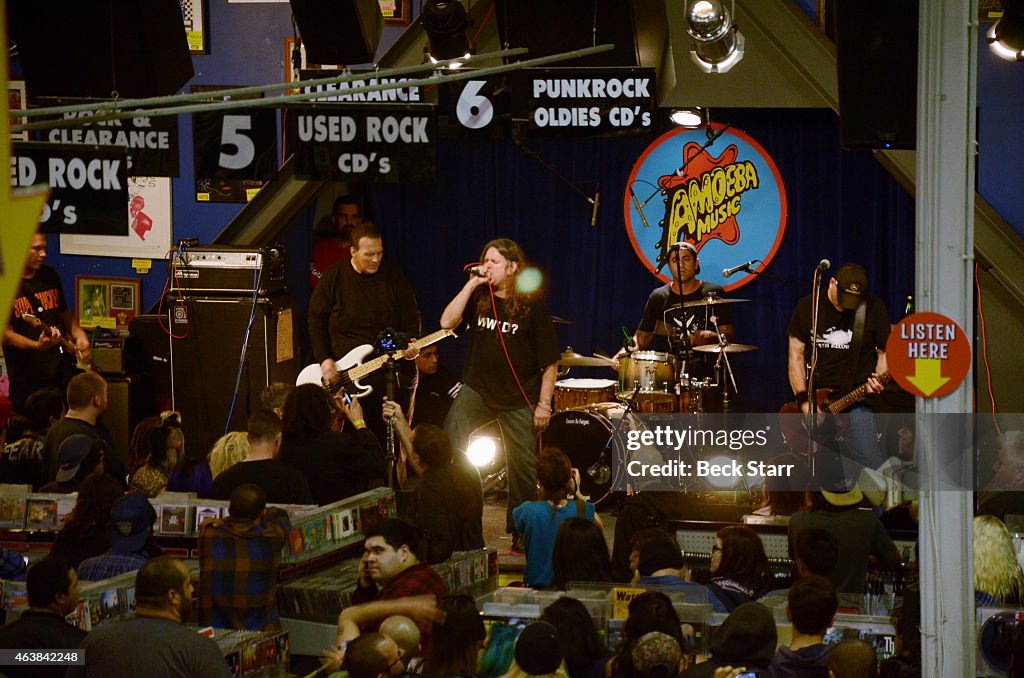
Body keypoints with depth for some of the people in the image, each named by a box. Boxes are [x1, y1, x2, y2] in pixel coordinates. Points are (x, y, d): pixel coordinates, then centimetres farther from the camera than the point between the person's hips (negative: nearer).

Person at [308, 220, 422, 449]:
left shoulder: (394, 278, 6)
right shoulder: (333, 278, 2)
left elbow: (412, 319, 11)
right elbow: (317, 321, 5)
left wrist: (410, 343, -10)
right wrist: (324, 360, -6)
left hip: (390, 375, 1)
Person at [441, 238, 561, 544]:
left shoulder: (532, 305, -7)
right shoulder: (477, 298, 4)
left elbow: (549, 361, -5)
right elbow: (447, 322, -13)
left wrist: (544, 403, -9)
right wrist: (472, 284, -14)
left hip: (520, 398, -2)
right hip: (477, 388, 2)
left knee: (523, 466, 6)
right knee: (450, 441, -22)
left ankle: (521, 531, 21)